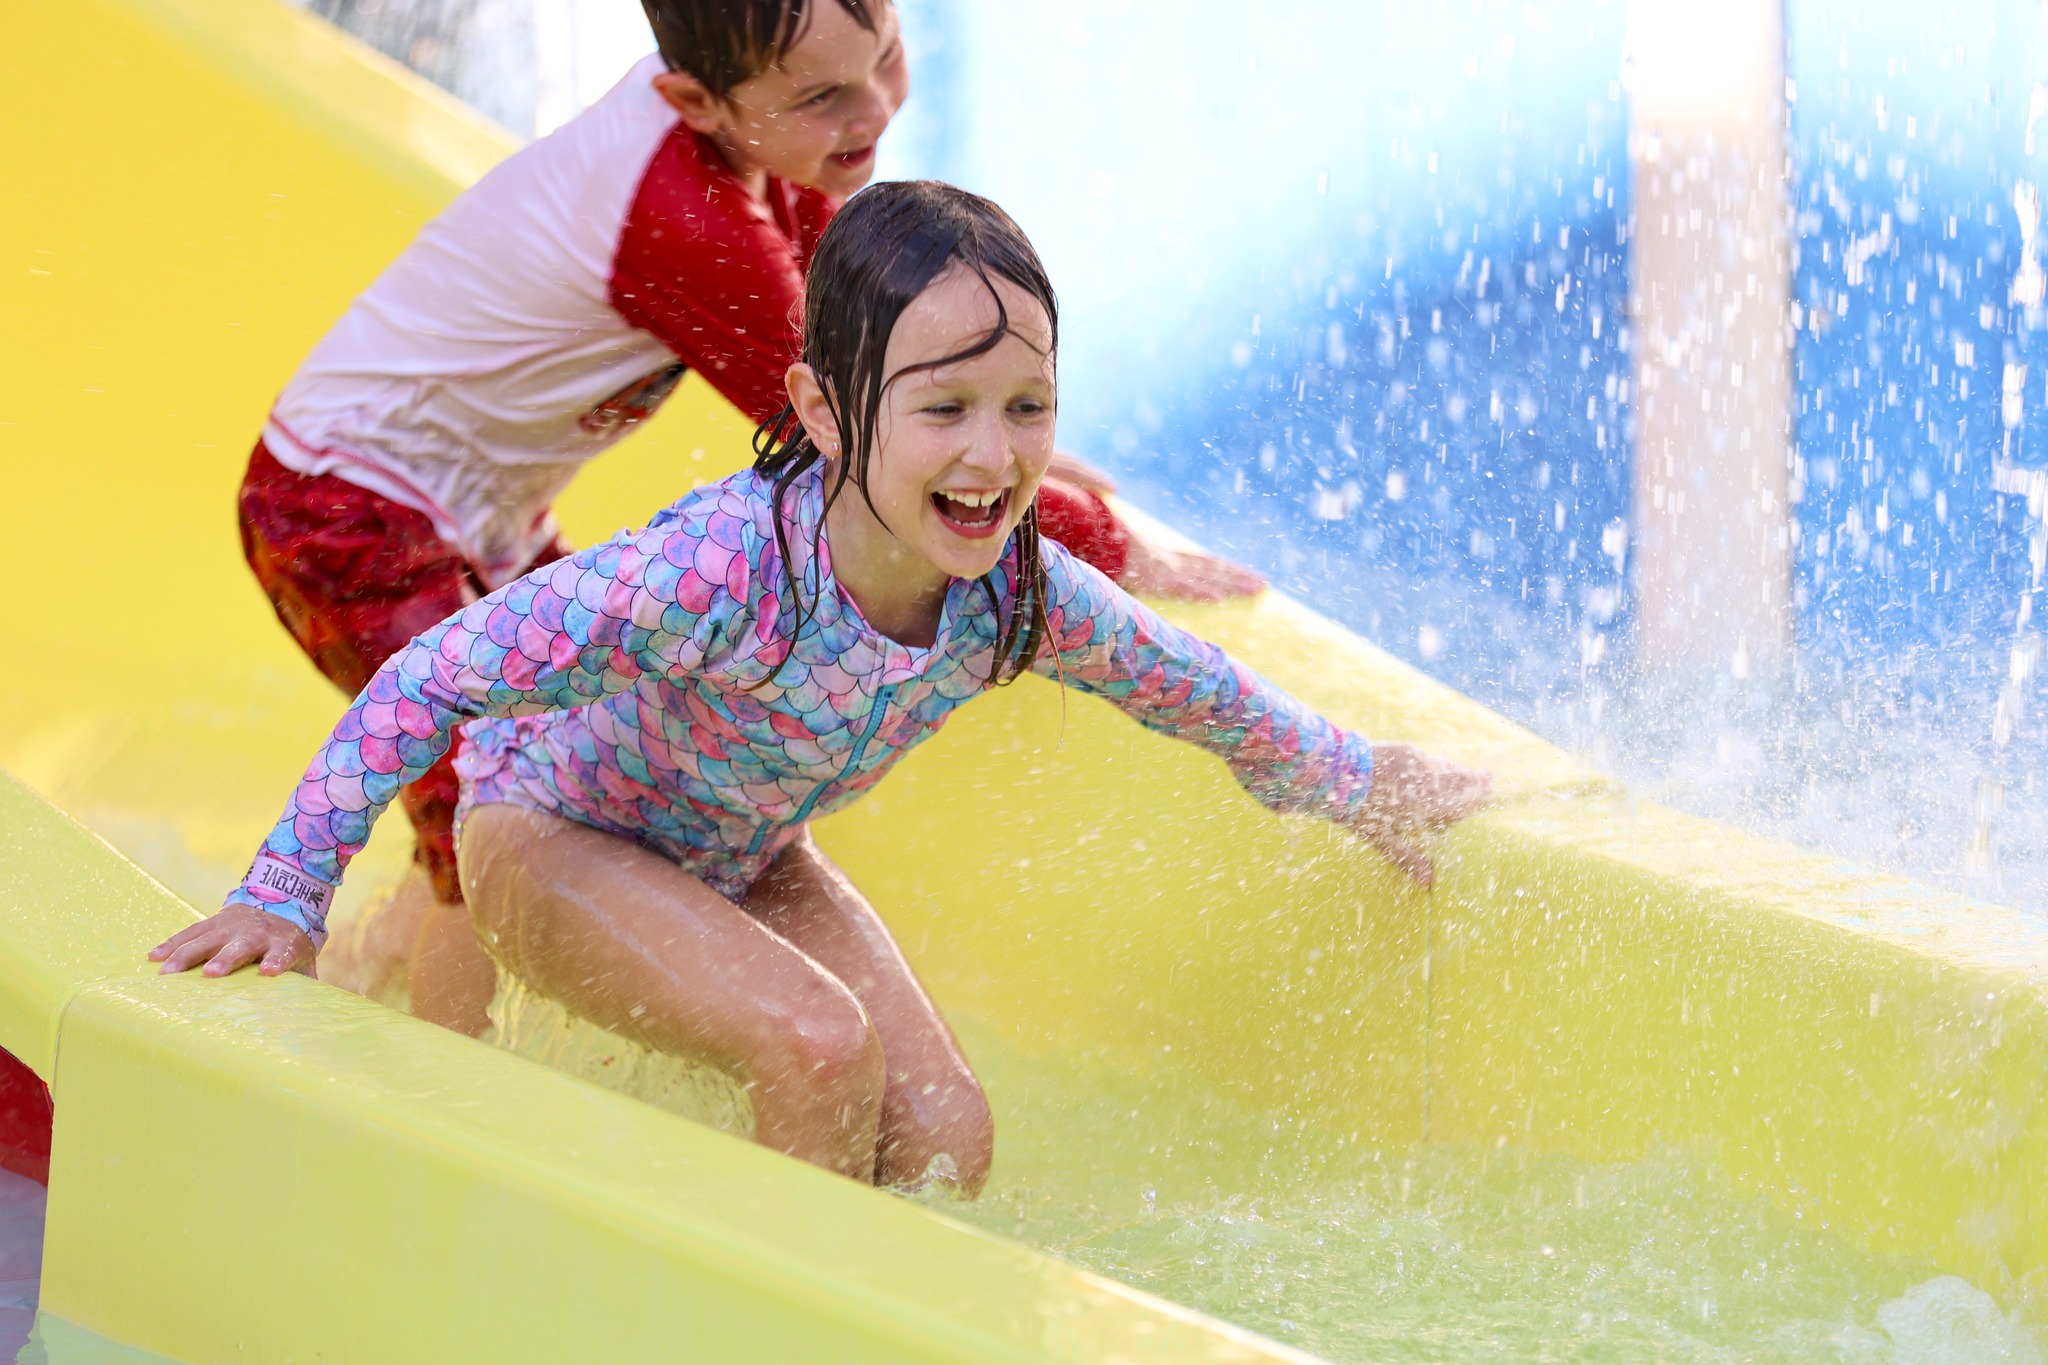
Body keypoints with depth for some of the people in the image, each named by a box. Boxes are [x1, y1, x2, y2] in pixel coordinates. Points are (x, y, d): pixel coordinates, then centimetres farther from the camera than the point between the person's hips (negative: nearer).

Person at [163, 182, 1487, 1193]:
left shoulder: (1021, 592, -23)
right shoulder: (721, 568, -40)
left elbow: (1186, 685, 0)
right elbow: (429, 683, -35)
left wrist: (1352, 786, 14)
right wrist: (284, 900, -33)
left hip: (740, 862, 6)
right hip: (553, 831, -6)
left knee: (942, 1139, -10)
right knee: (821, 1049, -29)